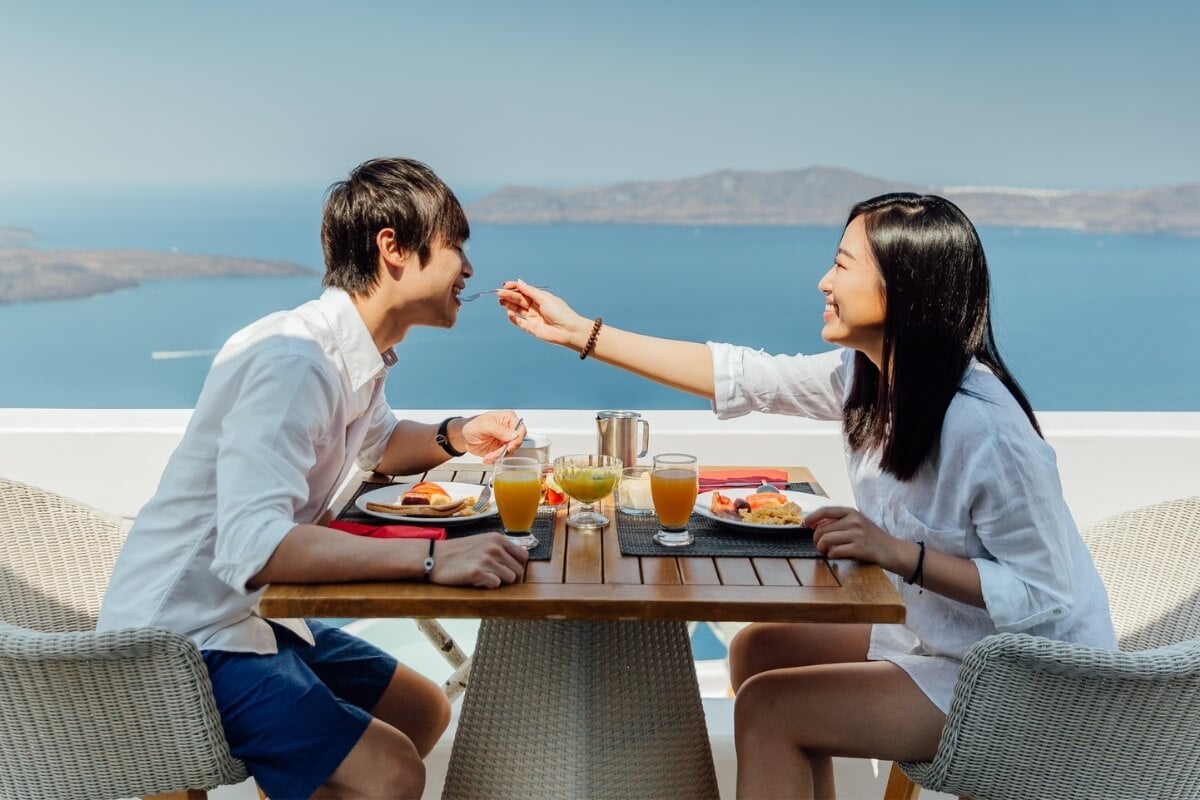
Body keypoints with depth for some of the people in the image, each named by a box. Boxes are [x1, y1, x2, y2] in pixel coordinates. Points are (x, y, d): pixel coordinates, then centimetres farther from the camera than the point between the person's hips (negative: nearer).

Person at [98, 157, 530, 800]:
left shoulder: (355, 354, 2)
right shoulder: (294, 360, -27)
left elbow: (379, 444, 24)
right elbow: (249, 546, -38)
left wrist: (453, 437, 2)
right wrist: (434, 557, -40)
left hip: (250, 615, 10)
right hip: (179, 637, -10)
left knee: (424, 711, 16)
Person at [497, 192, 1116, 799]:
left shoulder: (983, 428, -31)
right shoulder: (865, 374, -7)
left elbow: (1044, 594, -27)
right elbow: (742, 376, -1)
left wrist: (902, 554, -30)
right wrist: (580, 332, -1)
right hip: (938, 634, 8)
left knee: (767, 708, -12)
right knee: (760, 650, 12)